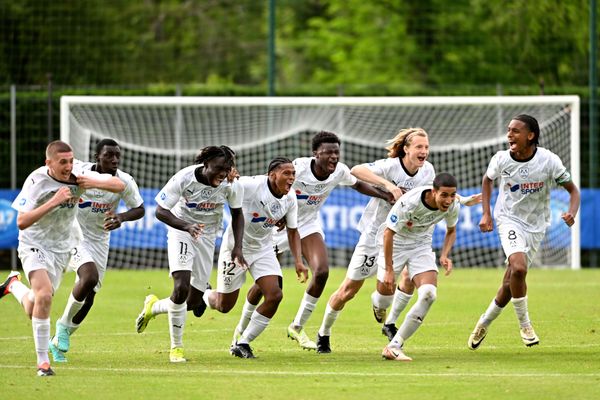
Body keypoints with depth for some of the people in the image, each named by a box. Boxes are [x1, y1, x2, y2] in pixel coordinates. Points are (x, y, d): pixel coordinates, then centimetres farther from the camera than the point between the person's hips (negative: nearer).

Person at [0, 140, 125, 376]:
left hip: (61, 248, 4)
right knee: (44, 294, -28)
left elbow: (119, 185, -6)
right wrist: (54, 201, -37)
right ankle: (43, 361, -18)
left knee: (33, 310, 6)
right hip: (34, 245, -4)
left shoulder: (79, 177, -11)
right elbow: (22, 222, -28)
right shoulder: (37, 181, -22)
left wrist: (95, 184, -26)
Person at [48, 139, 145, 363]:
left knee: (89, 296, 6)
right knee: (90, 277, -29)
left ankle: (58, 343, 26)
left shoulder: (124, 182, -13)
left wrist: (121, 217, -22)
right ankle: (64, 325, -4)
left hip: (99, 240, 4)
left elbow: (139, 209, -1)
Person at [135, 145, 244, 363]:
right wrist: (186, 226, -35)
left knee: (194, 304, 3)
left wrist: (237, 247, -7)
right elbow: (160, 211, -19)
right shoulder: (184, 178, -25)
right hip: (181, 231, -4)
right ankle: (176, 347, -9)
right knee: (181, 287, -24)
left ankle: (154, 306, 35)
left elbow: (237, 213, 3)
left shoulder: (231, 185, -16)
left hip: (207, 237, 4)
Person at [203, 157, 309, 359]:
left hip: (263, 249, 5)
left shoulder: (290, 198, -6)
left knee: (274, 295, -14)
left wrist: (298, 262, -3)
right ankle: (203, 295, 41)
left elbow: (293, 231, 6)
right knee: (224, 306, 2)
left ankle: (242, 342, 2)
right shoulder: (251, 185, -26)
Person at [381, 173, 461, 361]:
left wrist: (444, 255, -13)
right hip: (396, 242, -3)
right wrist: (389, 270, -21)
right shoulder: (409, 203, -34)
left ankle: (394, 346, -14)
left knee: (429, 294, -18)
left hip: (421, 245, 3)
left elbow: (451, 231, 5)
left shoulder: (453, 206, -18)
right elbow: (389, 233, -23)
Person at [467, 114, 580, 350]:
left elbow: (572, 190, -8)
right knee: (518, 268, -28)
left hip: (536, 226, 1)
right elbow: (487, 180, 10)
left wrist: (572, 212, -28)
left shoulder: (548, 161, -17)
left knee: (510, 285, 6)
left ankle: (485, 322, 31)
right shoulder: (501, 159, -13)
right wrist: (486, 214, 3)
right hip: (509, 220, -1)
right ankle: (525, 325, -10)